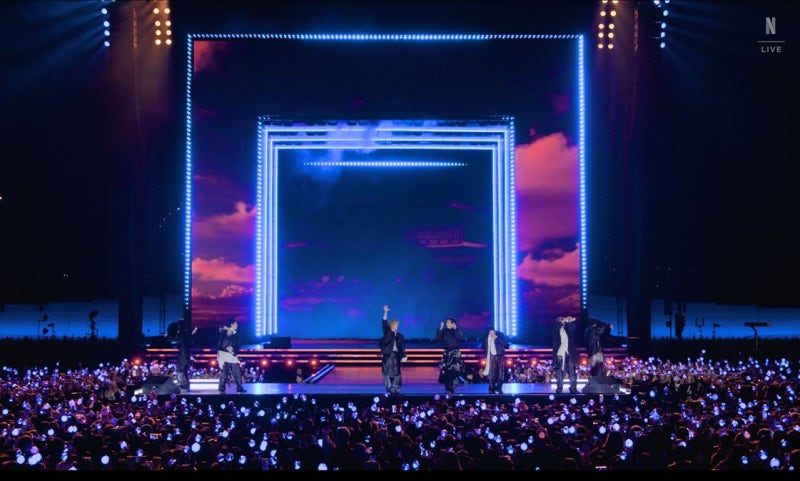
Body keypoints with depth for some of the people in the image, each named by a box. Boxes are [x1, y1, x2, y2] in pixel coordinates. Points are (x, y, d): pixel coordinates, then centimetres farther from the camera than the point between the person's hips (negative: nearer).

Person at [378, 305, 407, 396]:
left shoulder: (400, 336, 10)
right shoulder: (387, 333, 3)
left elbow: (402, 347, 6)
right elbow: (384, 324, -9)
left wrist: (404, 356, -7)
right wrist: (386, 312, -19)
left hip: (396, 356, 2)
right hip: (387, 356, -2)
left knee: (396, 374, 1)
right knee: (387, 373, -2)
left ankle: (395, 390, 8)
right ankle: (389, 390, 3)